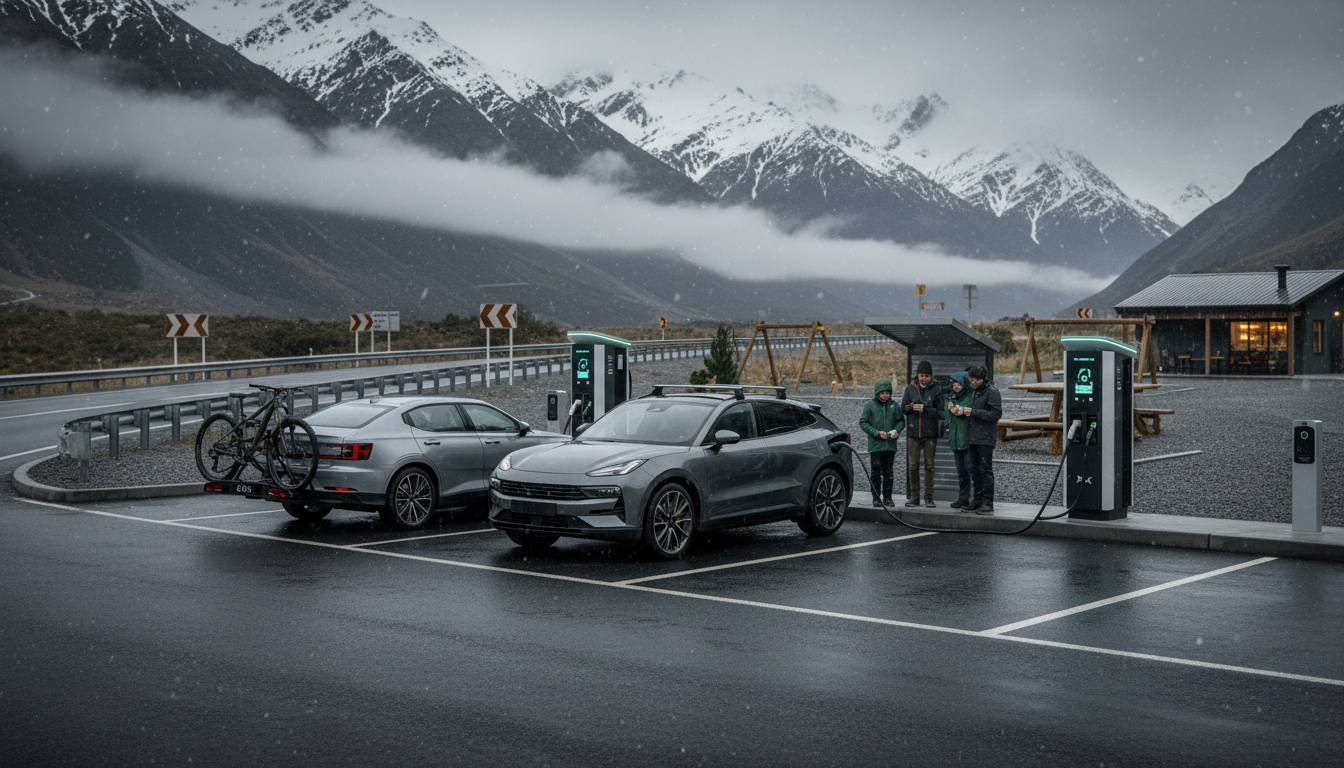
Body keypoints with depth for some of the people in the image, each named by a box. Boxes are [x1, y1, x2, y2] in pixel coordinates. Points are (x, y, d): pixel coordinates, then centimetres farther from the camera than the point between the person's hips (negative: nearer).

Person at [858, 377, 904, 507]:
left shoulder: (894, 405, 6)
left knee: (888, 472, 6)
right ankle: (876, 498, 7)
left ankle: (887, 497, 13)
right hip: (875, 445, -2)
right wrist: (877, 433, -13)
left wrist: (897, 430, -7)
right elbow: (863, 422, -2)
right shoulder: (869, 405, -1)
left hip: (890, 445, 2)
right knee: (876, 472, 0)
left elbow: (901, 421, 14)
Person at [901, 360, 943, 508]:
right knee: (913, 465, 3)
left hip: (930, 433, -2)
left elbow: (939, 412, -4)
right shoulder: (910, 388, 5)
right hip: (913, 432, 2)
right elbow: (903, 408, 8)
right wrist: (910, 407, -13)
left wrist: (925, 409, -18)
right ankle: (914, 496, 11)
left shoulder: (936, 389, 0)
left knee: (929, 465, 2)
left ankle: (929, 497, 8)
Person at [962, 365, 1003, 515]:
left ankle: (988, 504, -5)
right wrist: (965, 411, 6)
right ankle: (978, 501, 16)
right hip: (973, 438, 8)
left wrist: (973, 412, -17)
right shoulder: (973, 391, 17)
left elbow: (996, 414, -16)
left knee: (986, 470, -7)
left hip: (985, 438, -8)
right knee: (975, 471, 10)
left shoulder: (992, 392, -9)